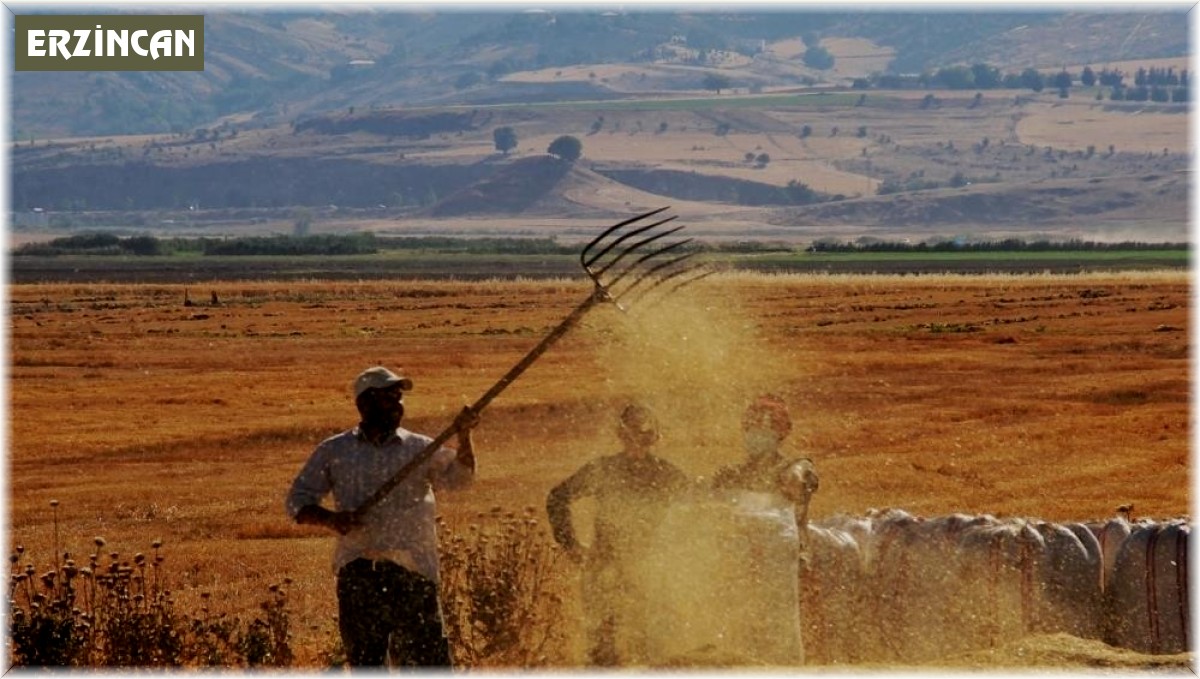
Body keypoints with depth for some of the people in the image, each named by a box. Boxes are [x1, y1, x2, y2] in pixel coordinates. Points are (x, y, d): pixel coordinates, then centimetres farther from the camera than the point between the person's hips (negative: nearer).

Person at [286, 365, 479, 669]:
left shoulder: (420, 449, 9)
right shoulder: (333, 451, 10)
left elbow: (458, 476, -7)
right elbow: (298, 500, 10)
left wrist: (464, 437, -25)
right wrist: (330, 518, -10)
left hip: (414, 571, 0)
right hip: (358, 573, 1)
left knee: (428, 658, -4)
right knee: (365, 663, 5)